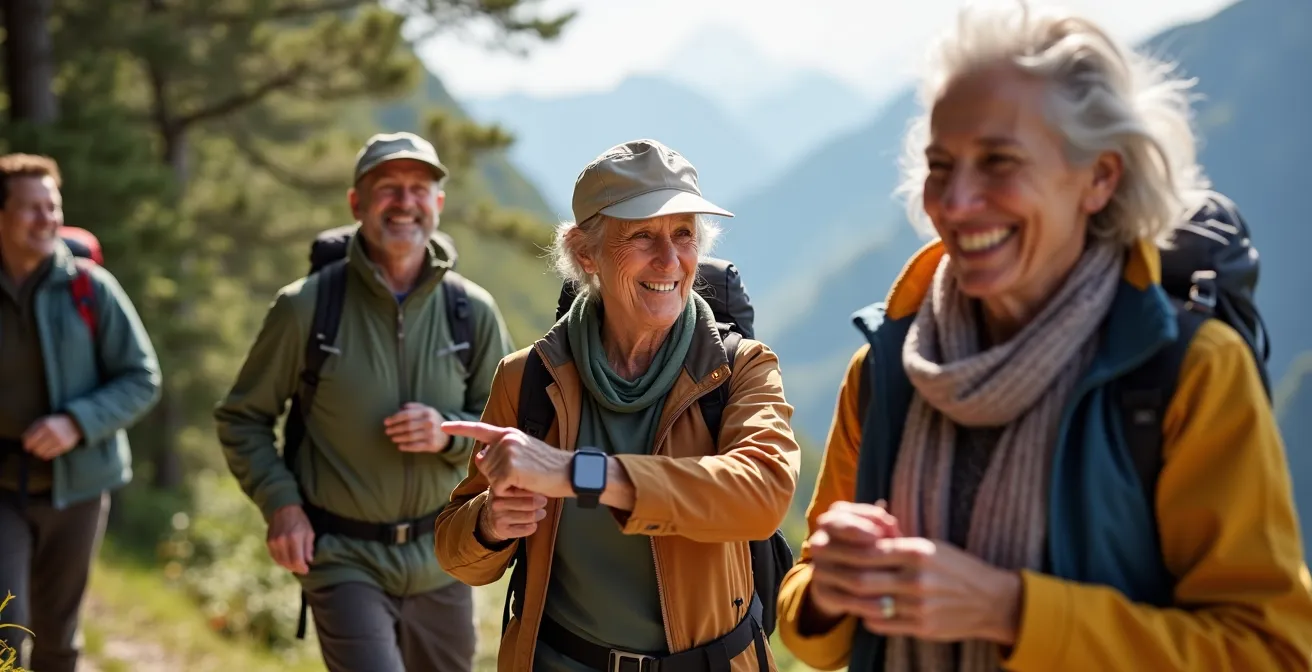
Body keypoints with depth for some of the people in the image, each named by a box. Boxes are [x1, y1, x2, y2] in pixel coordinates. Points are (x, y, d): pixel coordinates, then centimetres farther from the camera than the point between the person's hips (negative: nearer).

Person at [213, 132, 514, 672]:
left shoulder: (473, 311, -2)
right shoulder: (306, 307, -9)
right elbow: (242, 418, 1)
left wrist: (449, 434, -15)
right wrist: (279, 501, -12)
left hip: (441, 560, 4)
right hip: (343, 560, -4)